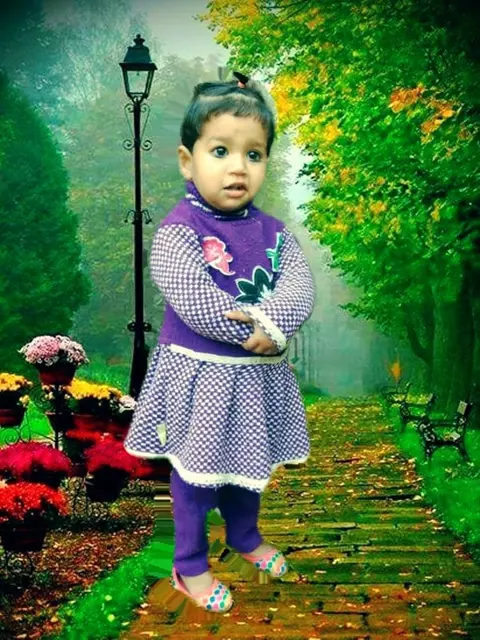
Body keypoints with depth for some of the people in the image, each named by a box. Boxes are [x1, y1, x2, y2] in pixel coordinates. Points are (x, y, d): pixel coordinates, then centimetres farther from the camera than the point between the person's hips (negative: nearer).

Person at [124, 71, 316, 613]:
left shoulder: (273, 232, 2)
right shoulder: (179, 230, -15)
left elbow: (300, 290, -10)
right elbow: (194, 301, -25)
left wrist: (271, 323, -30)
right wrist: (257, 333, -24)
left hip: (258, 375, 5)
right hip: (199, 374, -5)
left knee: (250, 463, 22)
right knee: (196, 471, 8)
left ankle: (246, 537, 47)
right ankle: (190, 567, 25)